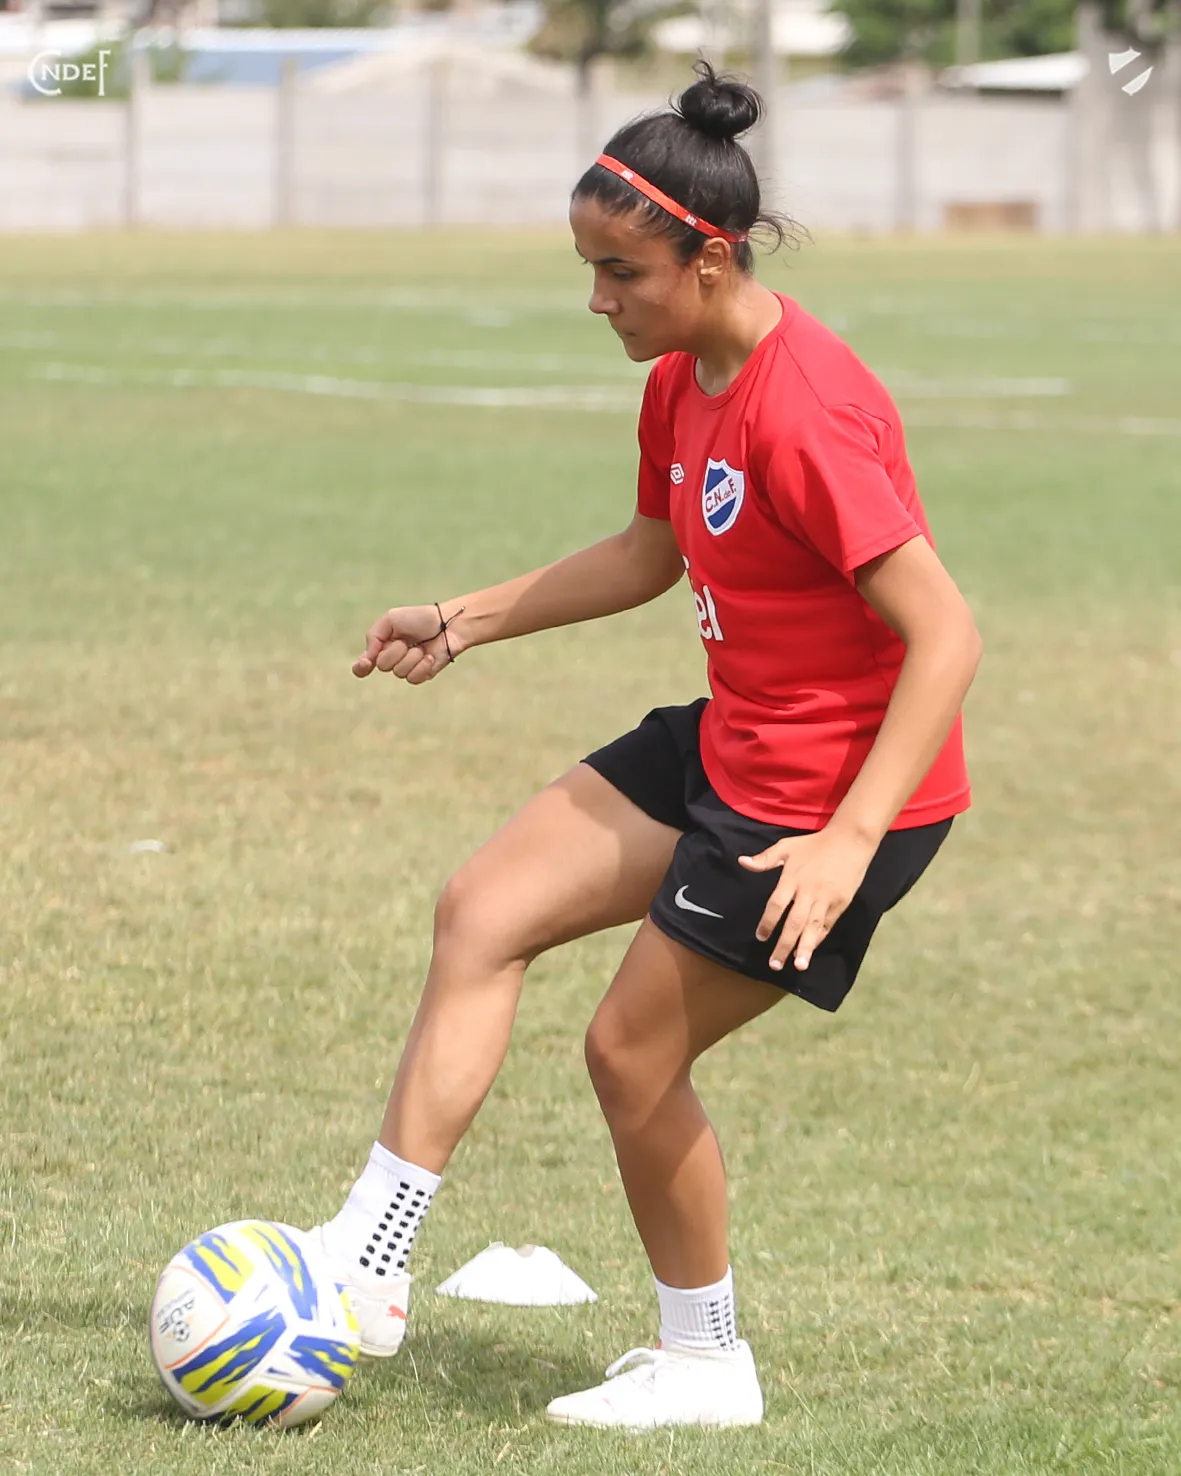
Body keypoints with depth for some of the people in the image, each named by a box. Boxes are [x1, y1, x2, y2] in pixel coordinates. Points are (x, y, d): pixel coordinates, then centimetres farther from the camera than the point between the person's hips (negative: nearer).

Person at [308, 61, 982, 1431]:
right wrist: (468, 621, 22)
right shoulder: (682, 381, 3)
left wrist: (851, 840, -32)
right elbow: (652, 552, 23)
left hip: (839, 792, -10)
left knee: (632, 1053, 0)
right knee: (481, 911, 6)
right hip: (726, 746, 10)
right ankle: (369, 1266, 8)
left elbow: (945, 635, -28)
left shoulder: (805, 414, -27)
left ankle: (704, 1365, 21)